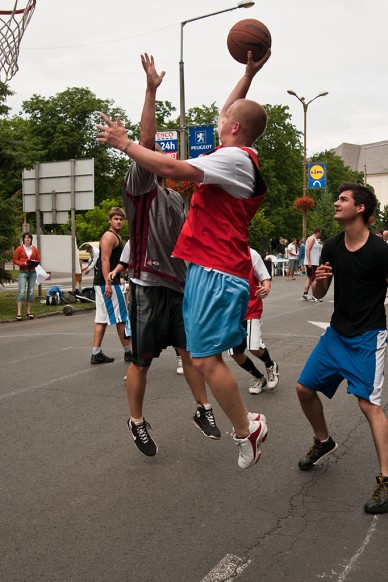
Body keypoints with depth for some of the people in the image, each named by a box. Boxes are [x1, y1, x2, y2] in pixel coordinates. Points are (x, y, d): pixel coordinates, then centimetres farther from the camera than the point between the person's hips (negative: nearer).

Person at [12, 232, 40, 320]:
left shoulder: (34, 249, 9)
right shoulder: (19, 248, -1)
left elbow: (38, 259, 15)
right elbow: (14, 260, -2)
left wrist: (35, 262, -7)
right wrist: (24, 263, -15)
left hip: (32, 272, 4)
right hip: (23, 272, -4)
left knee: (31, 292, 4)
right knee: (22, 292, -11)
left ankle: (29, 312, 11)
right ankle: (19, 313, -12)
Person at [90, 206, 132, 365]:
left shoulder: (116, 237, 21)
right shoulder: (109, 236, -11)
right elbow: (105, 259, -21)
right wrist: (108, 283, -27)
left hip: (103, 282, 10)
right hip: (107, 282, -10)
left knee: (102, 319, 10)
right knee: (121, 318, -2)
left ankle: (96, 354, 11)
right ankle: (128, 352, 6)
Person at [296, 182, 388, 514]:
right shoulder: (332, 247, 2)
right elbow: (319, 294, 7)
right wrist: (319, 279, -14)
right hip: (337, 333, 7)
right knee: (305, 388, 7)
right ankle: (324, 443, 32)